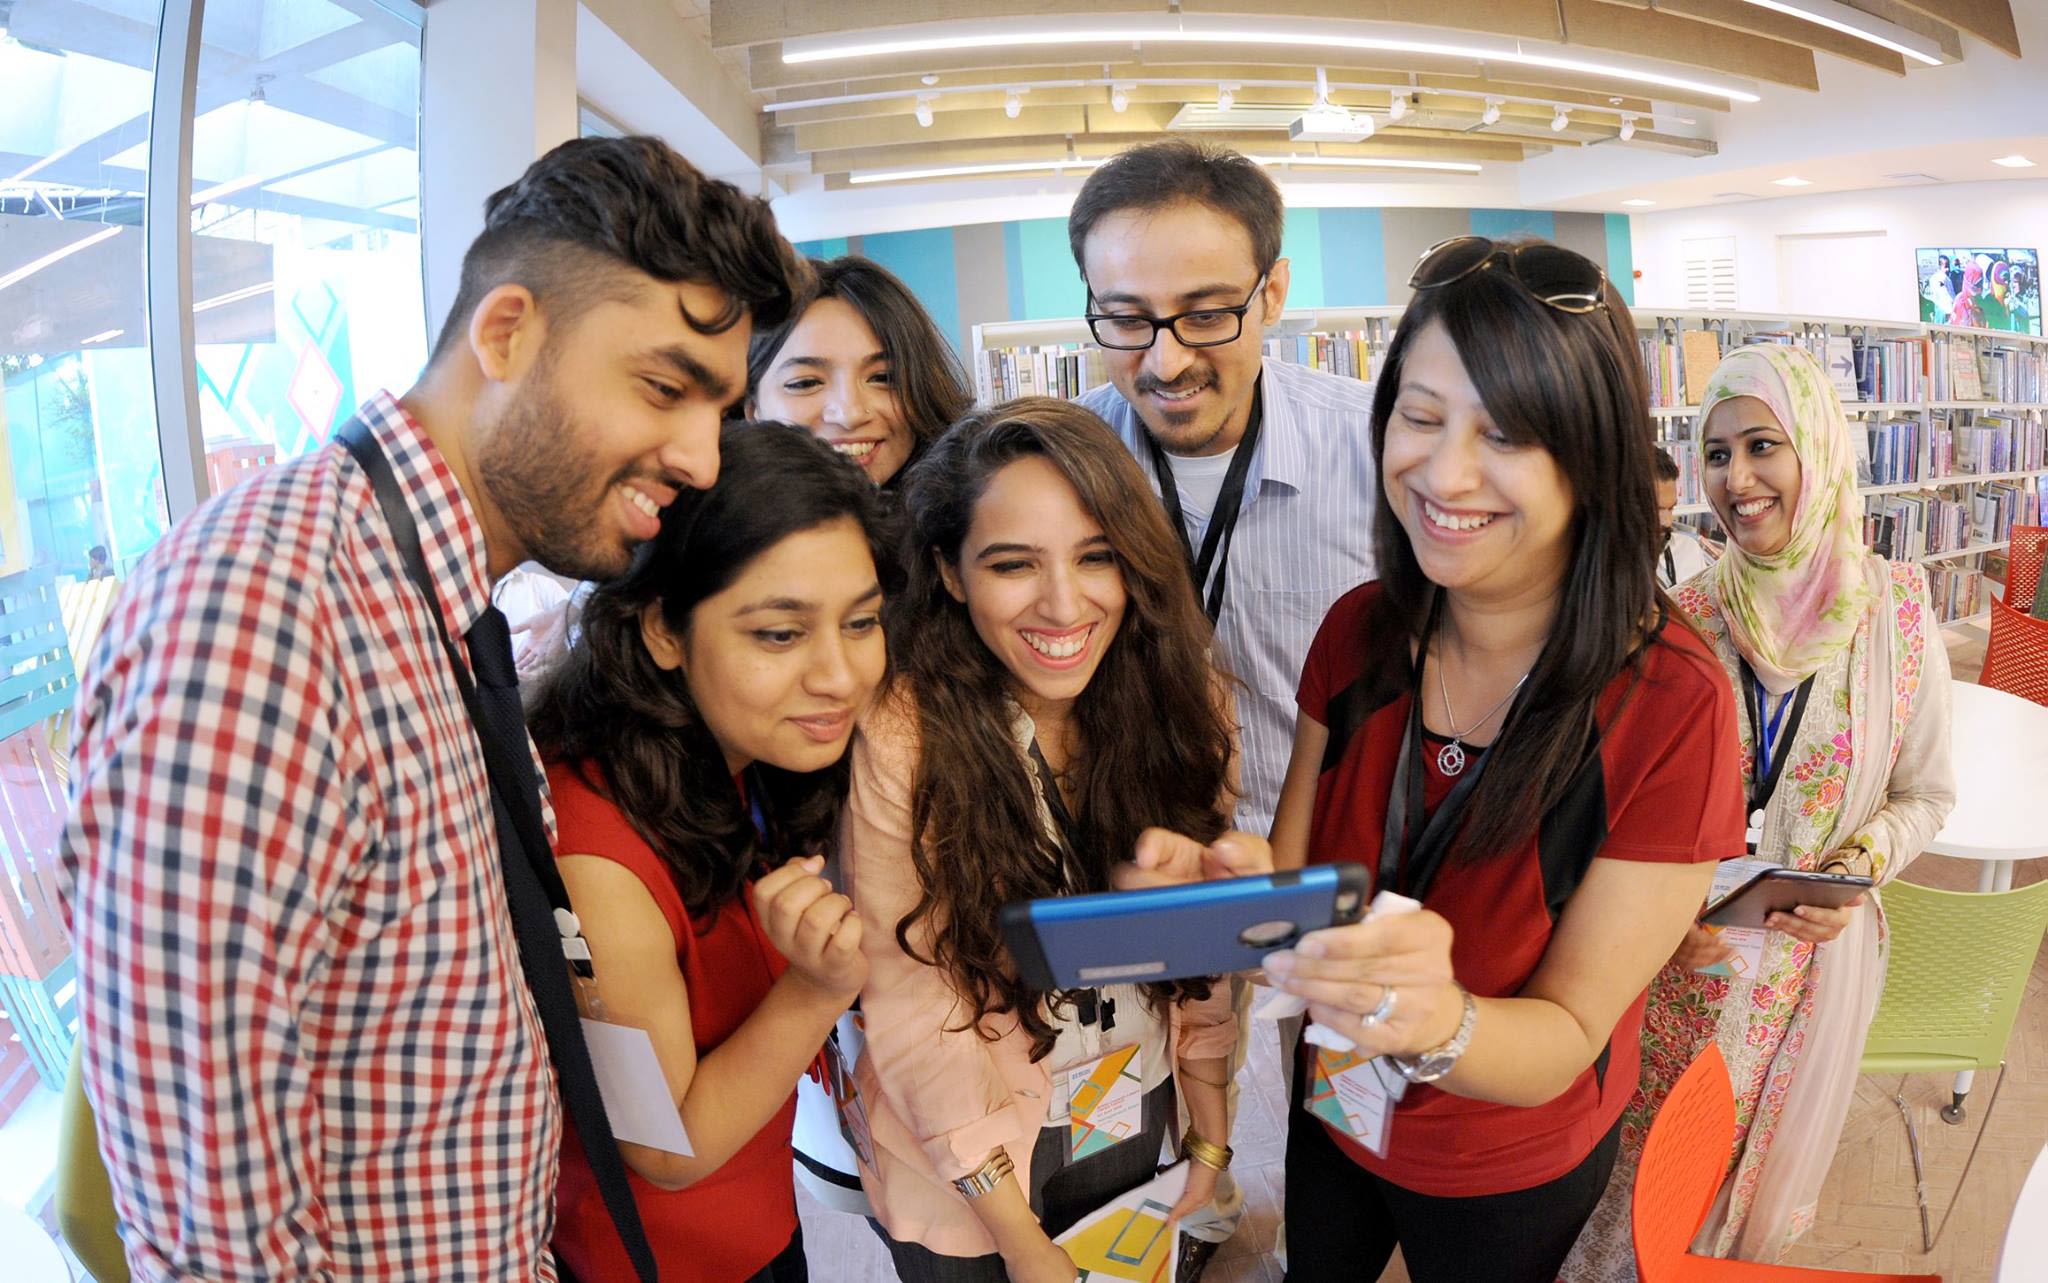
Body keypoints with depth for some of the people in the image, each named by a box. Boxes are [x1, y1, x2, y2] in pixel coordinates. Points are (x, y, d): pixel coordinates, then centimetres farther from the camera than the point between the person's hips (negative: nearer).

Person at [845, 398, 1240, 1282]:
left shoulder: (1182, 707, -11)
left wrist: (1211, 1132, 4)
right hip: (967, 1174, -3)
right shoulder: (900, 744, -25)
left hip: (1140, 1132, 4)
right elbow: (913, 1011, -19)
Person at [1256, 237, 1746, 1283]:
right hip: (1331, 1115, 3)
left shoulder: (1671, 706, -29)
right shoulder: (1359, 630, -15)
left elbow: (1567, 1033, -24)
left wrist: (1439, 1020, -46)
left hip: (1510, 1179, -3)